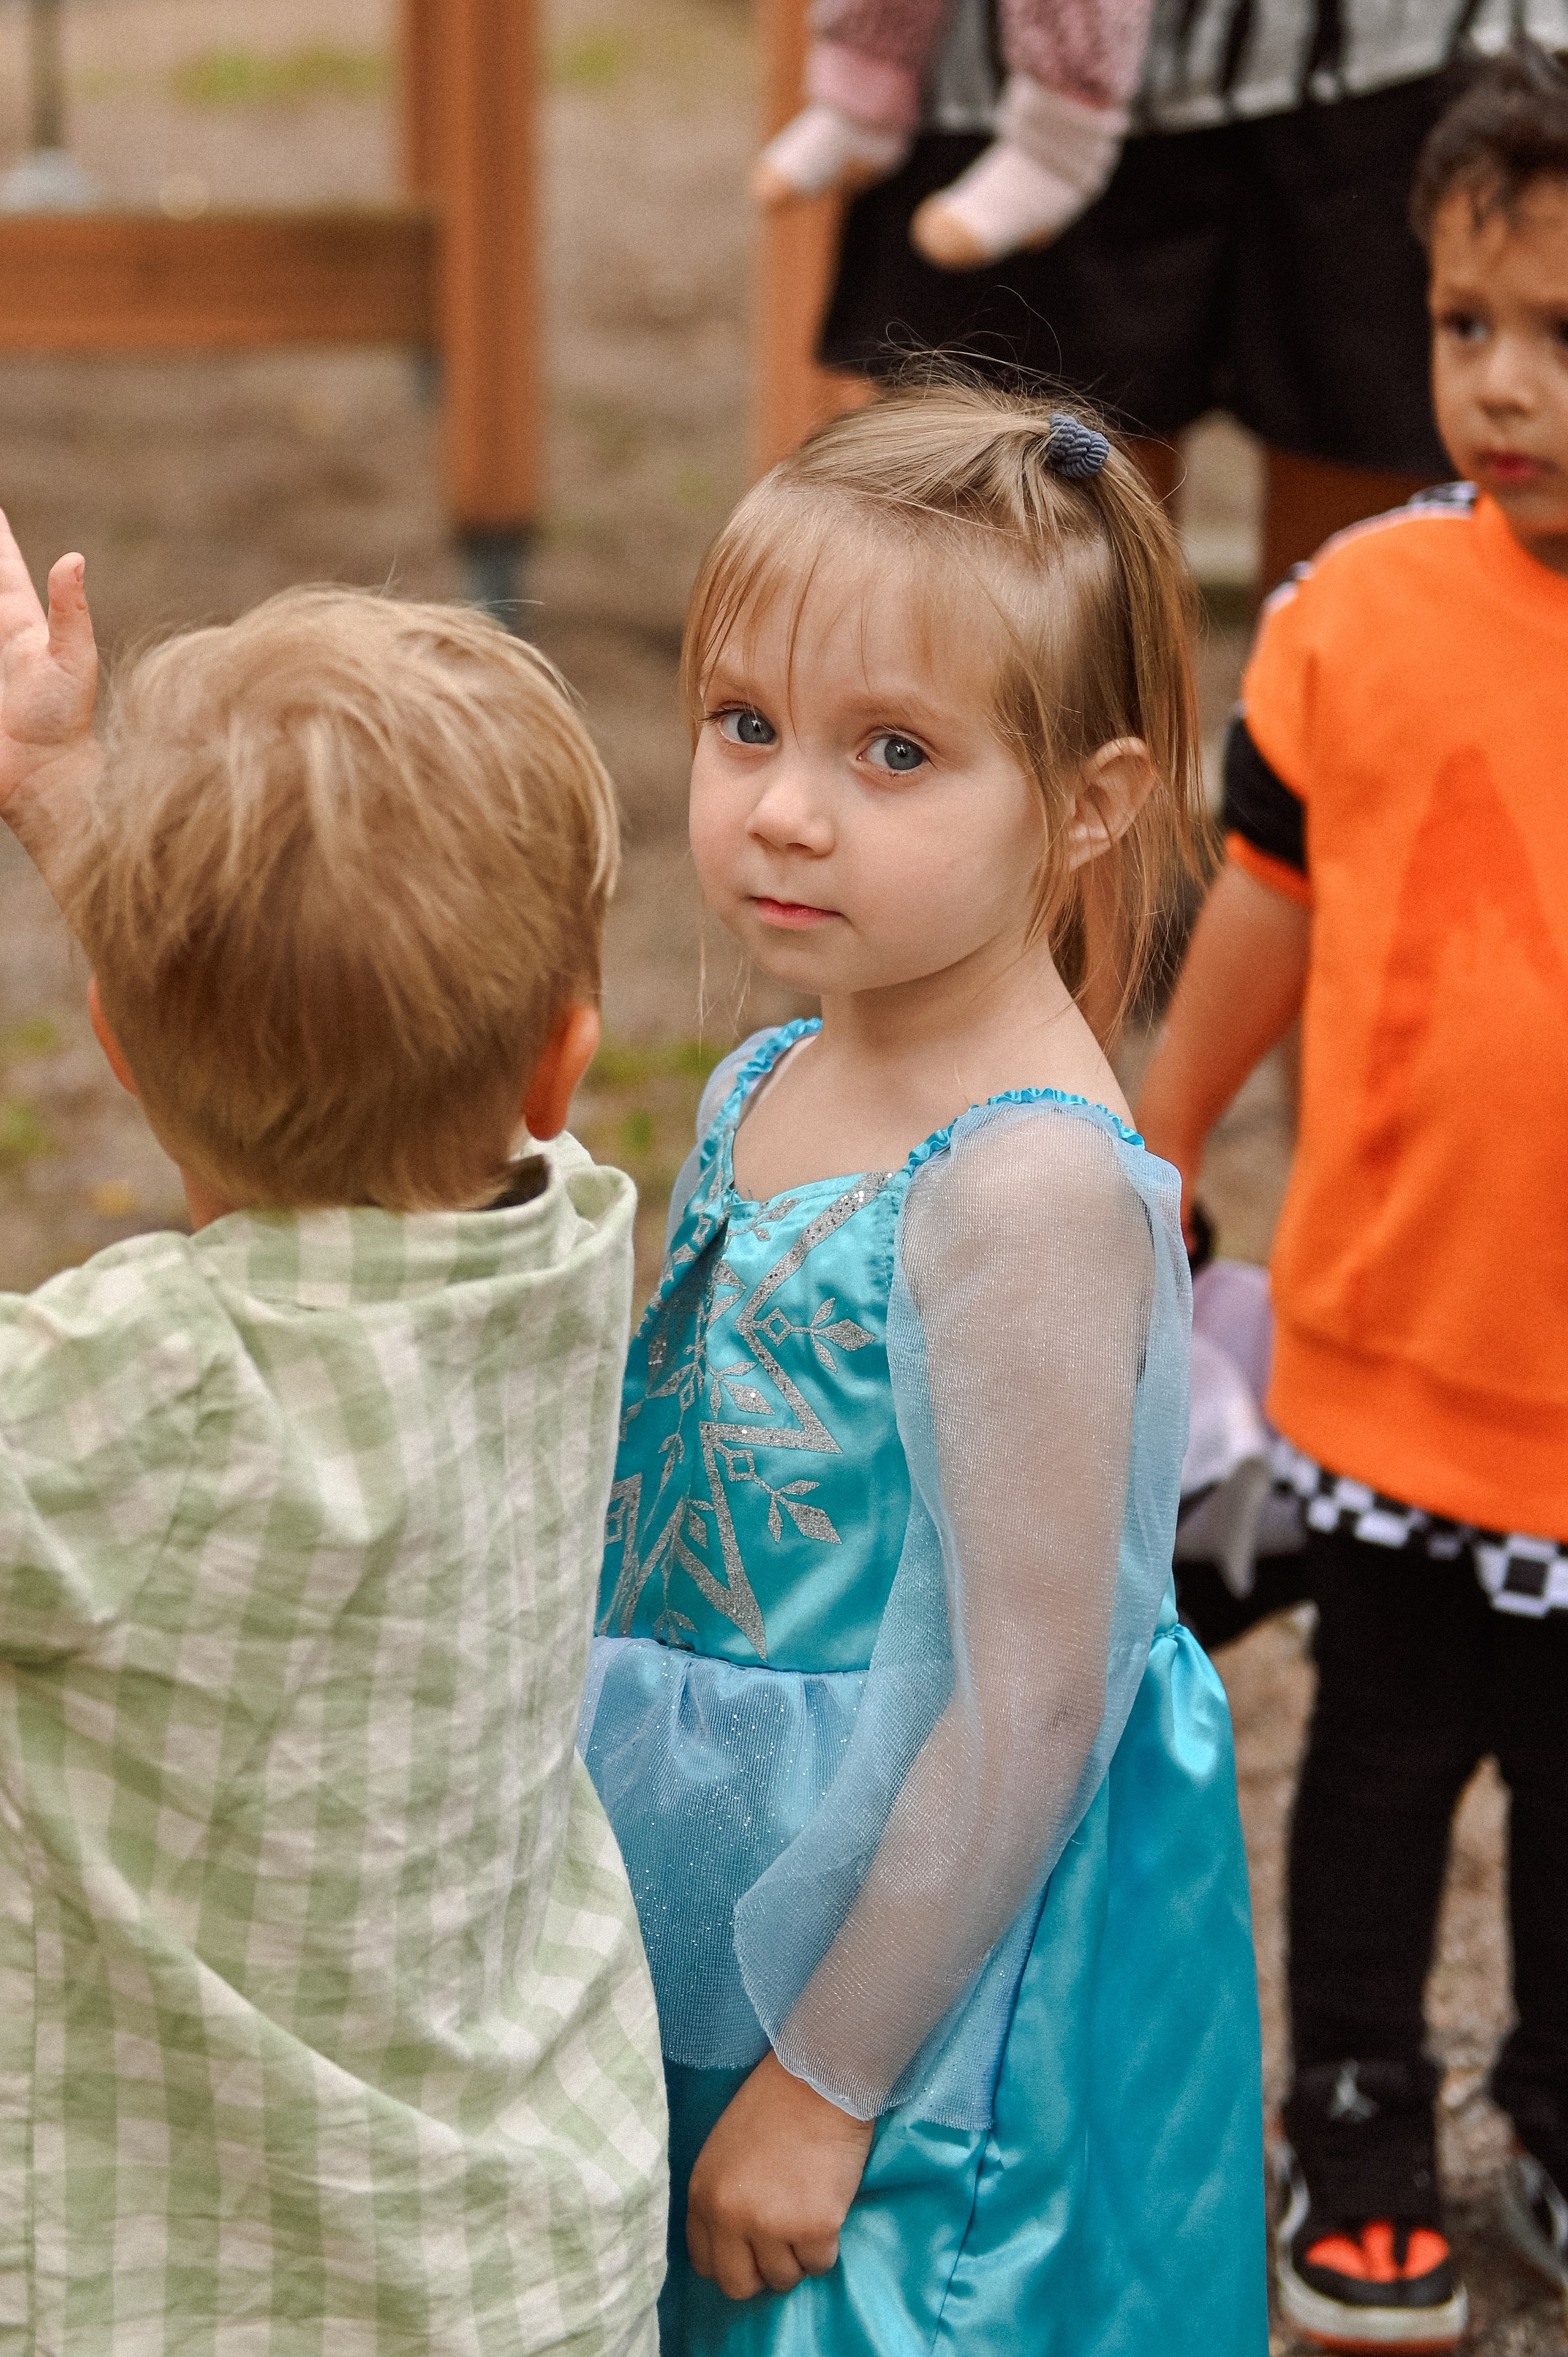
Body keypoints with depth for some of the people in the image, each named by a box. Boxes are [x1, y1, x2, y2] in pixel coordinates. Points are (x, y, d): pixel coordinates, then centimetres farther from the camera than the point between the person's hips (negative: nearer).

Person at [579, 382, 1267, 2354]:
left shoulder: (1027, 1186, -25)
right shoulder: (767, 1091, 1)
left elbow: (1025, 1705, -23)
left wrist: (831, 2080, -17)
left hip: (928, 1985, -8)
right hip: (724, 1951, 8)